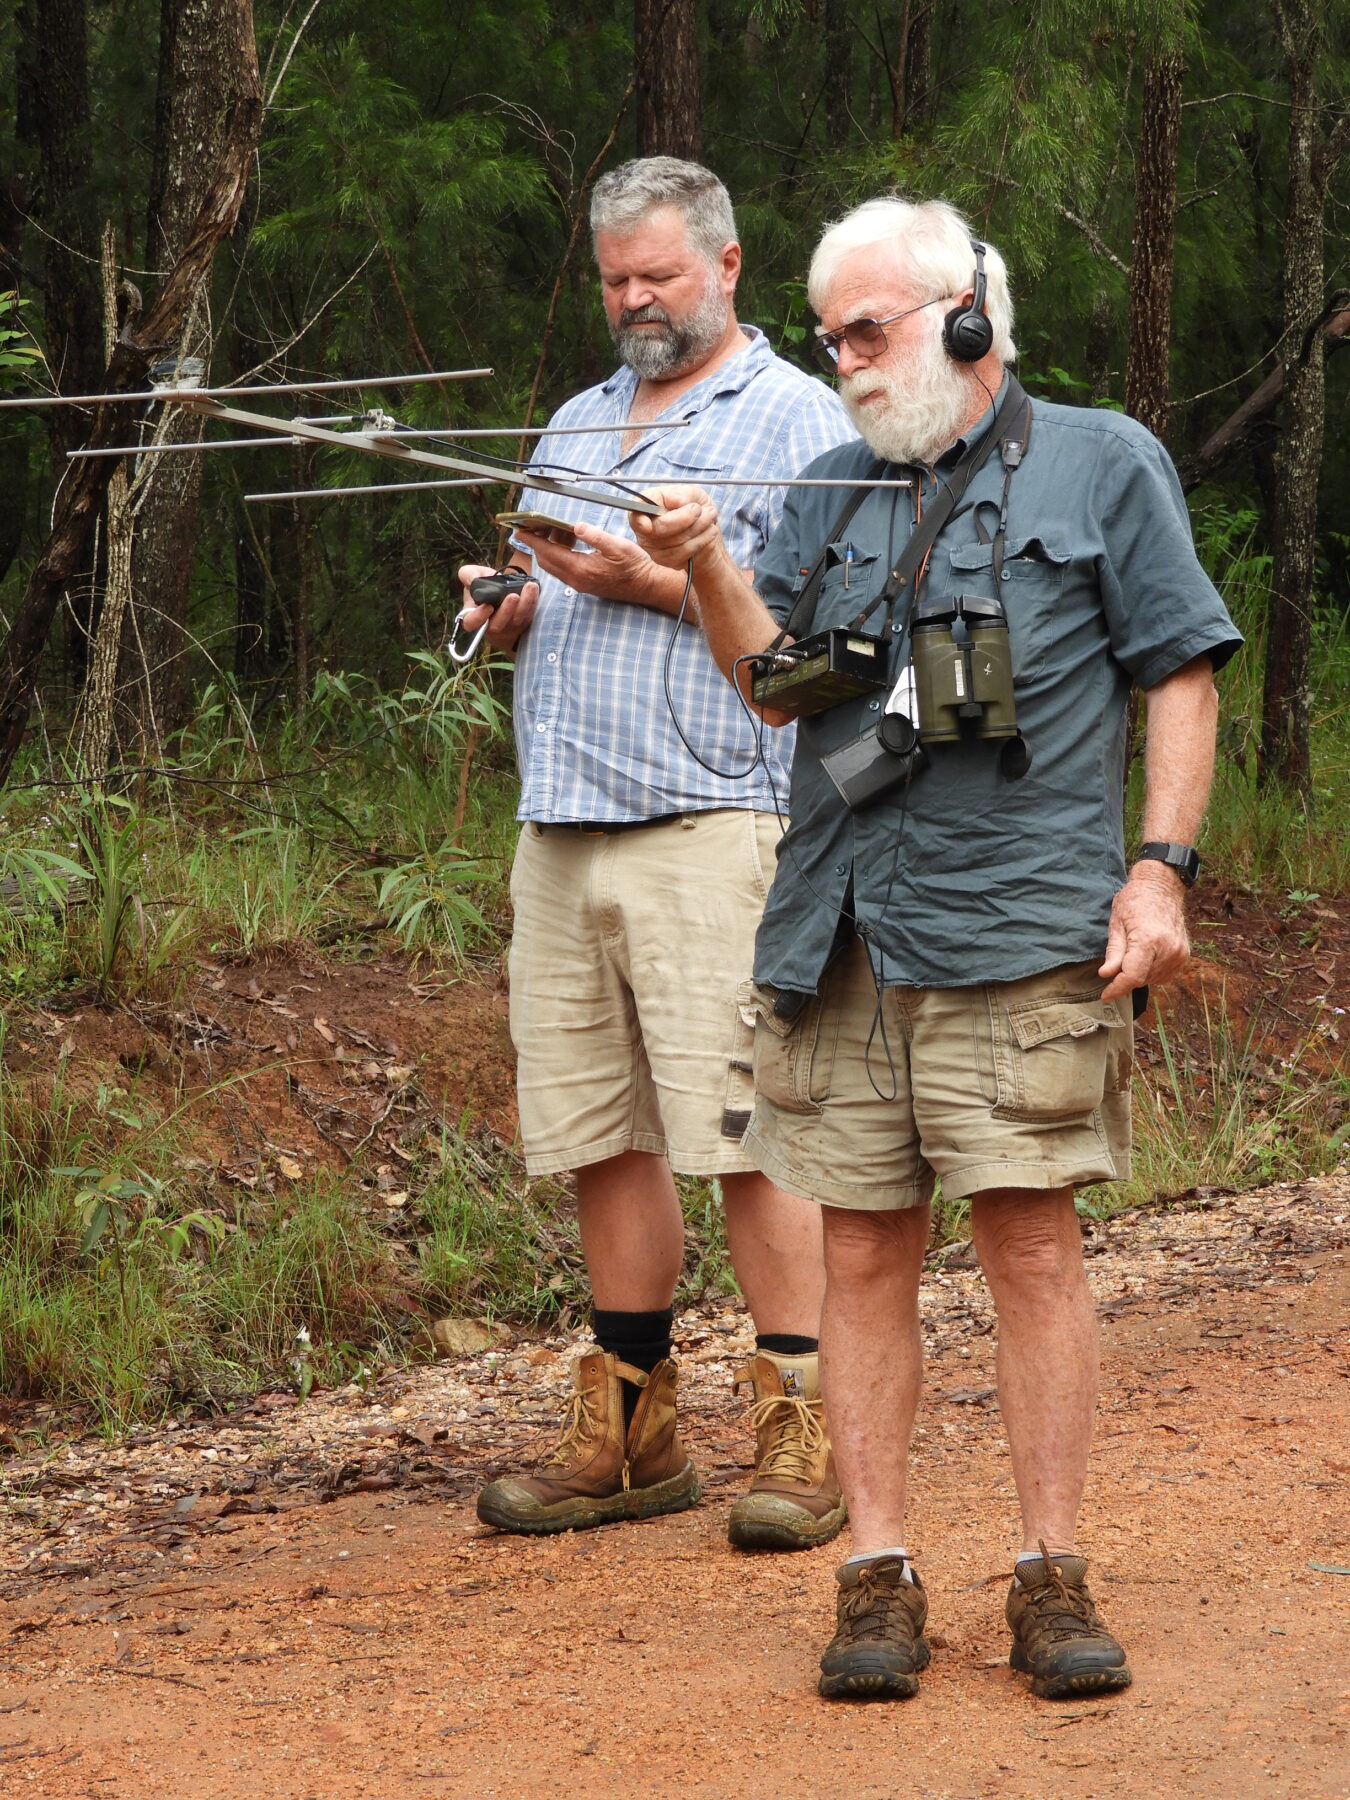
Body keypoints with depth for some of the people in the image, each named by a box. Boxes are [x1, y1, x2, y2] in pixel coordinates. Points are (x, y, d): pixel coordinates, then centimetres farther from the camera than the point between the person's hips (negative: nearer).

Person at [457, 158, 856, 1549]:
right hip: (559, 833, 7)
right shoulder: (576, 426, 24)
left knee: (747, 1135, -10)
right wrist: (507, 609, 4)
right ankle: (628, 1434, 13)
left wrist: (650, 582, -13)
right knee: (597, 1137, 7)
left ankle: (799, 1434, -6)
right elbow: (531, 619, 28)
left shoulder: (795, 420, 2)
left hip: (711, 823, -7)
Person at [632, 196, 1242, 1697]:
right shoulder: (832, 492, 18)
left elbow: (1181, 678, 5)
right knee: (861, 1250, 2)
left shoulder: (1100, 465, 7)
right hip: (836, 939, 4)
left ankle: (1053, 1576, 1)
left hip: (1022, 934, -4)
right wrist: (709, 571, -8)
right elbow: (777, 677, 10)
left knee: (1030, 1239, -5)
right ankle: (877, 1576, 7)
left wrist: (1159, 867, -5)